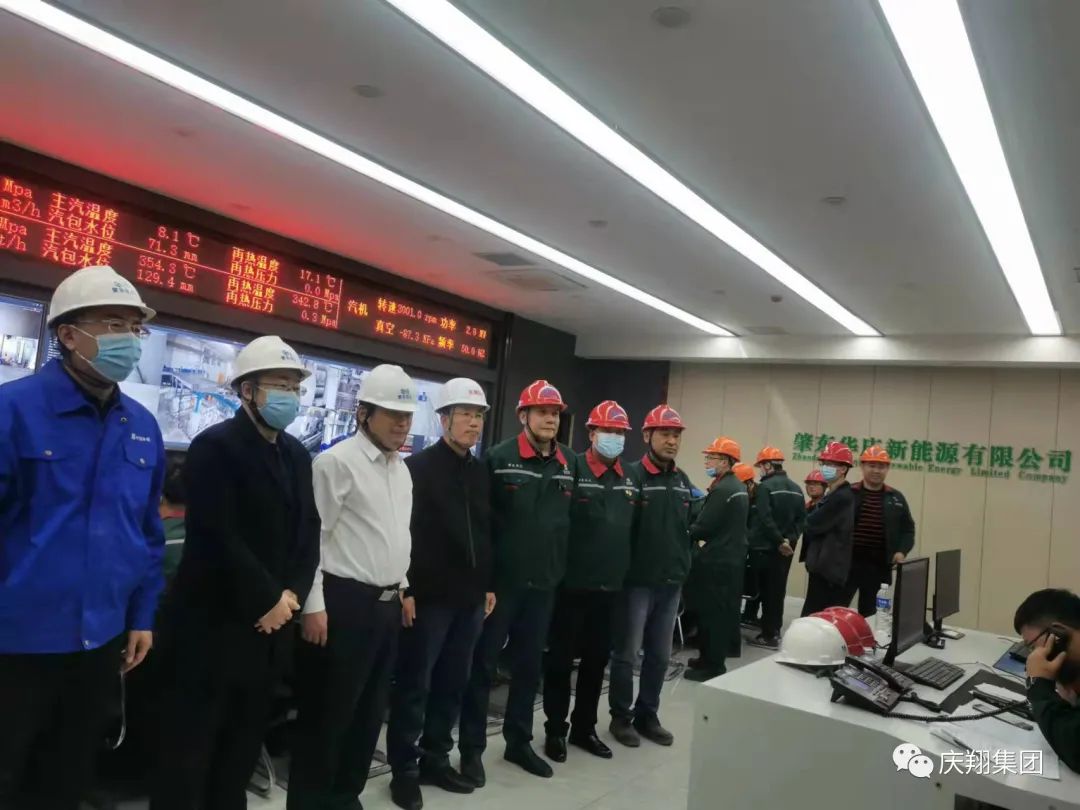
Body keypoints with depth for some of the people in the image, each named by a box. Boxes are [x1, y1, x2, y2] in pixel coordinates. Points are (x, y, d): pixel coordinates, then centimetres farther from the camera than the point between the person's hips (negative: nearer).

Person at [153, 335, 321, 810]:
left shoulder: (297, 455, 10)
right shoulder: (214, 446, -12)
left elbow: (308, 531, 10)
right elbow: (219, 539, -19)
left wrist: (292, 595, -4)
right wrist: (268, 600, -15)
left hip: (270, 624, 7)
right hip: (214, 623, -7)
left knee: (243, 745, 18)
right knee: (189, 750, 6)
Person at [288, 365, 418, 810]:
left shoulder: (402, 468, 13)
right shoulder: (337, 461, -12)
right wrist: (313, 605, -17)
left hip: (387, 603, 8)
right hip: (344, 601, -8)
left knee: (369, 711, 17)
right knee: (327, 713, 3)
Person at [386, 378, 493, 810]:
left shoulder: (482, 472, 12)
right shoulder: (418, 467, -8)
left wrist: (489, 584, 14)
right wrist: (406, 589, -15)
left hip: (470, 596, 6)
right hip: (429, 596, -6)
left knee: (453, 684, 14)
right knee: (414, 684, 4)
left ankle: (435, 759, 28)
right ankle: (404, 770, 17)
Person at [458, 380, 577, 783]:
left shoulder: (570, 462, 5)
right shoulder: (499, 458, -9)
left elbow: (574, 517, 14)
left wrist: (563, 568, 10)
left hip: (544, 583, 5)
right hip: (501, 579, -4)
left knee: (529, 665, 16)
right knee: (483, 664, 6)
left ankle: (519, 741, 31)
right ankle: (471, 747, 20)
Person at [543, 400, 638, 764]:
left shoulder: (630, 480, 9)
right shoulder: (572, 470, -11)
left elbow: (631, 528, 15)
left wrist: (623, 569, 12)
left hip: (610, 584, 6)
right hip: (573, 583, -6)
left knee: (598, 658, 15)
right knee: (561, 658, 7)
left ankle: (584, 727, 30)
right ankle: (556, 730, 21)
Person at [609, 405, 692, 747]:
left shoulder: (683, 481, 10)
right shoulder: (631, 475, -12)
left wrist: (683, 569, 14)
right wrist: (622, 571, -15)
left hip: (671, 582, 6)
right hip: (637, 580, -6)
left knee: (660, 655, 14)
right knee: (626, 653, 5)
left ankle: (647, 715, 28)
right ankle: (621, 716, 21)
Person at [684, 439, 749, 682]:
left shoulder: (721, 490, -20)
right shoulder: (739, 487, 11)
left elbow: (703, 527, -21)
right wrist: (704, 539, 12)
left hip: (716, 560, -10)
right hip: (734, 556, 10)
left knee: (711, 612, -3)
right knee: (726, 608, 18)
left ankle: (711, 665, 3)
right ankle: (726, 648, 29)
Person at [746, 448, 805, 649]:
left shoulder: (764, 487, -12)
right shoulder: (796, 489, 10)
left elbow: (765, 519, -20)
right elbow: (802, 518, 6)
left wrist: (779, 541, -15)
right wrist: (790, 539, -1)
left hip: (765, 548, -7)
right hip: (785, 548, 7)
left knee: (767, 590, -1)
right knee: (778, 589, 15)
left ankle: (769, 636, 2)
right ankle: (775, 631, 23)